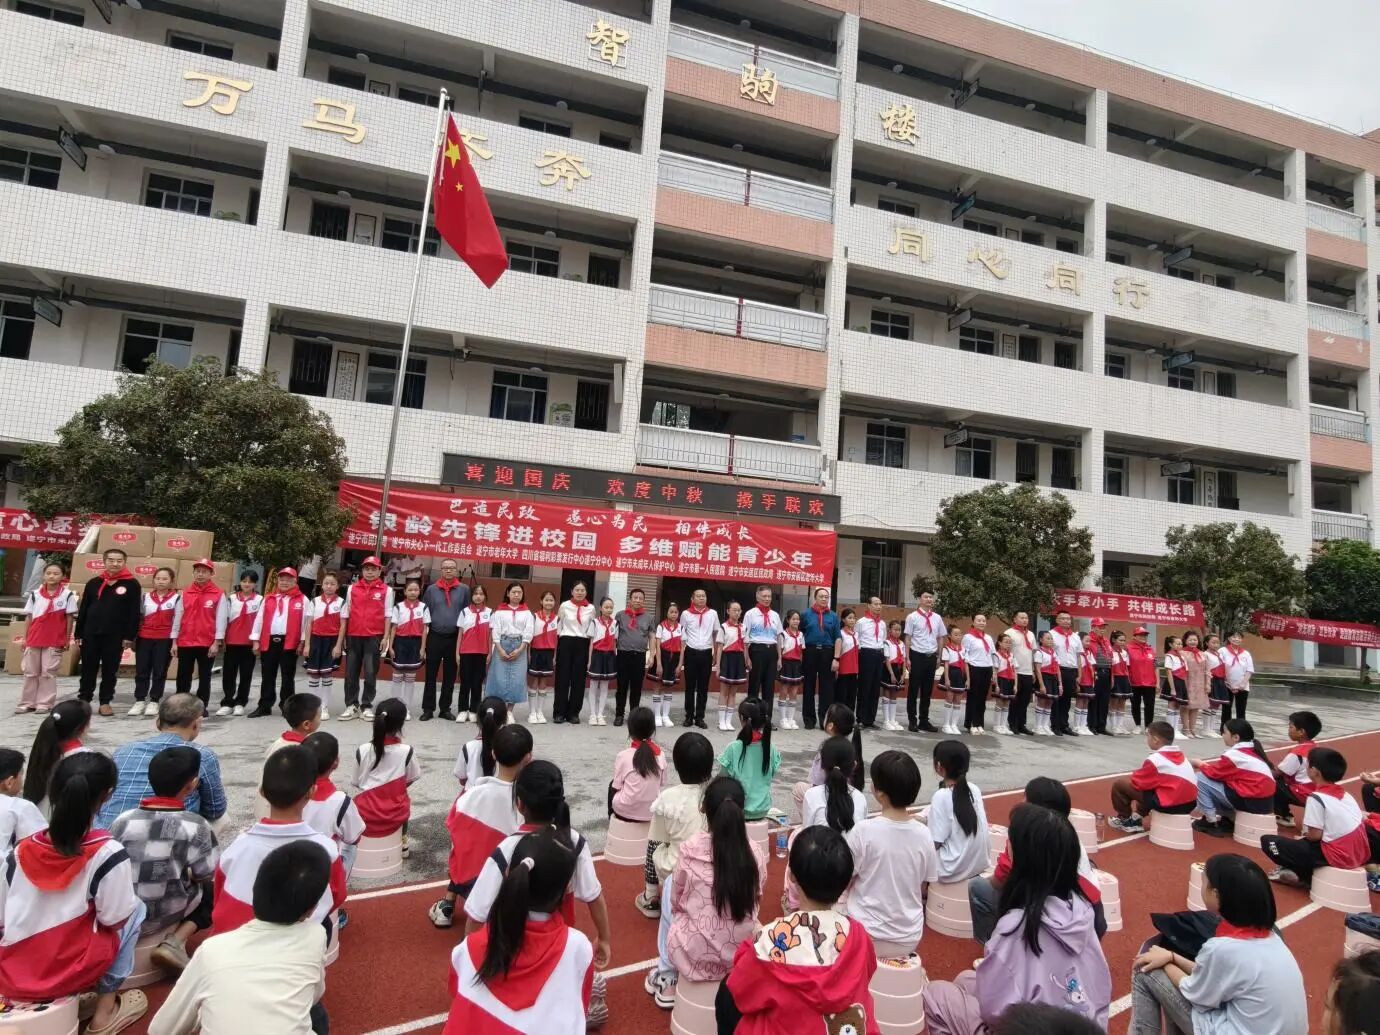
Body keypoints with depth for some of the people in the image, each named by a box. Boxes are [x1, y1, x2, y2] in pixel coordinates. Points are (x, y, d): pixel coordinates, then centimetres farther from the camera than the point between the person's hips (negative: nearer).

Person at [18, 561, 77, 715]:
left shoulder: (67, 595, -5)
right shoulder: (35, 594, 4)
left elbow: (70, 618, -2)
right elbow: (29, 617, 8)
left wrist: (67, 639, -3)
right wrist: (25, 638, 7)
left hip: (55, 641, -3)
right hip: (34, 639, 3)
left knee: (48, 672, 3)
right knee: (30, 672, 10)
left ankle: (45, 703, 10)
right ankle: (27, 702, 19)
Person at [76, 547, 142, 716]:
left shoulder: (132, 584, -2)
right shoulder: (93, 583, 8)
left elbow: (135, 613, -5)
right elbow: (83, 610, 10)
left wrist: (130, 636, -9)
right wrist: (77, 634, 6)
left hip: (115, 636, -3)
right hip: (91, 634, 3)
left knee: (110, 670, 5)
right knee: (88, 669, 9)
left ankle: (105, 702, 14)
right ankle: (83, 700, 21)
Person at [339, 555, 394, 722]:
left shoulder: (386, 590, 2)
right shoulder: (352, 589, 9)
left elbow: (388, 615, 1)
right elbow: (345, 614, 9)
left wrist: (386, 637, -5)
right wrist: (341, 638, 5)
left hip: (374, 637, -2)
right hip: (353, 636, 3)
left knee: (370, 673, -1)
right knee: (351, 672, 6)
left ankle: (367, 706, 10)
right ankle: (351, 706, 16)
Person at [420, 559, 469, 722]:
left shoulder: (464, 589, 0)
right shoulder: (431, 589, 3)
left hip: (454, 638, 0)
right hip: (434, 637, 0)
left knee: (450, 676, 8)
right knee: (431, 675, 5)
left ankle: (445, 709, 18)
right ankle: (428, 709, 13)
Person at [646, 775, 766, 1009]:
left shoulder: (691, 848, -17)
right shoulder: (757, 852, -10)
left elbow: (676, 902, -1)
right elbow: (754, 901, 7)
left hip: (696, 954, -3)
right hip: (743, 955, 3)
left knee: (670, 882, 20)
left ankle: (667, 979, 26)